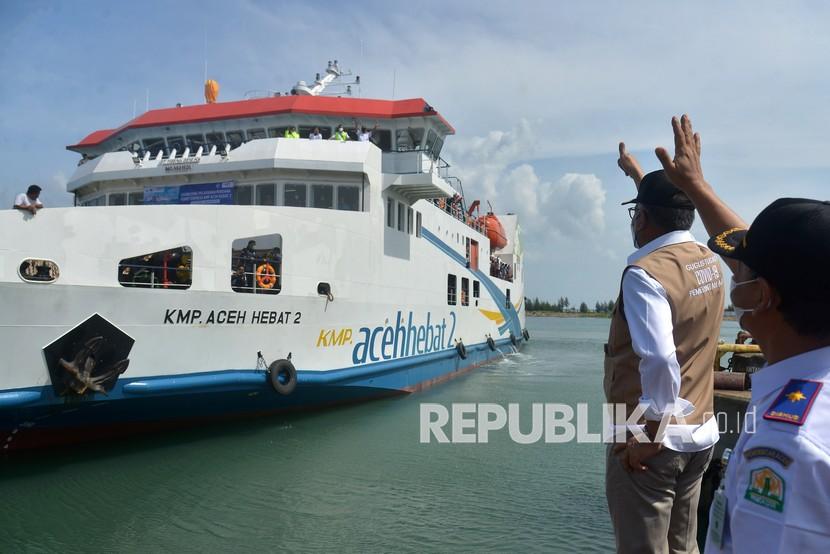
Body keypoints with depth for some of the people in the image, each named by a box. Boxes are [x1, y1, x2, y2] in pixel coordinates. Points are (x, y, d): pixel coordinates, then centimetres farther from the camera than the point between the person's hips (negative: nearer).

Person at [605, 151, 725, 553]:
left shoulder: (645, 274, -21)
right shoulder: (709, 261, 4)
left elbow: (659, 359, -33)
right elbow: (673, 216, 25)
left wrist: (649, 435, -22)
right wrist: (637, 172, 38)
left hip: (650, 442, -8)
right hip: (700, 434, 8)